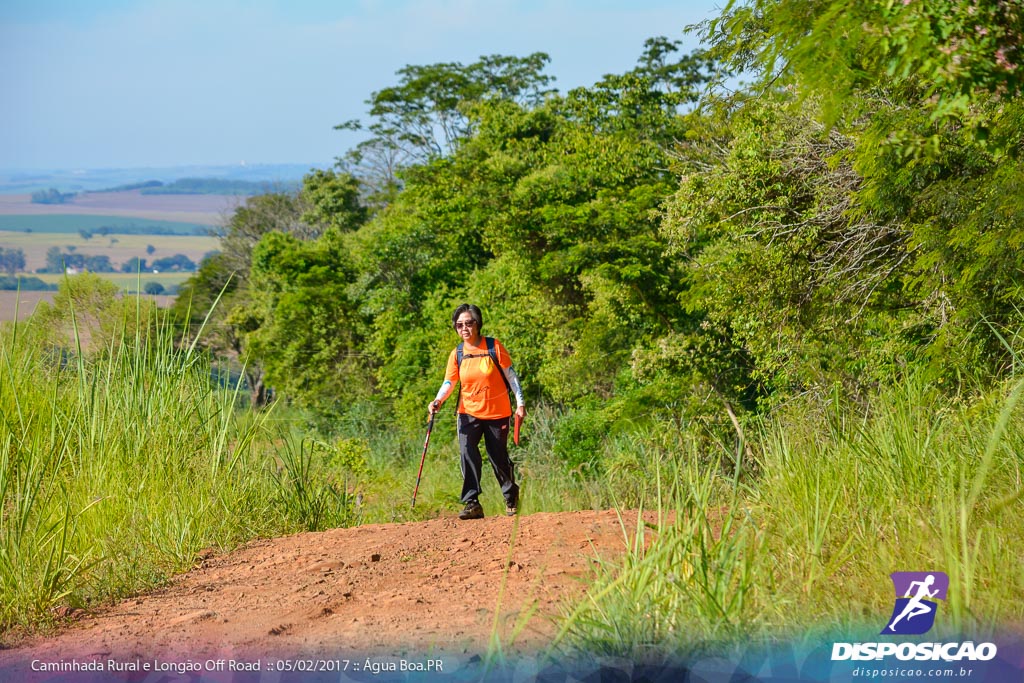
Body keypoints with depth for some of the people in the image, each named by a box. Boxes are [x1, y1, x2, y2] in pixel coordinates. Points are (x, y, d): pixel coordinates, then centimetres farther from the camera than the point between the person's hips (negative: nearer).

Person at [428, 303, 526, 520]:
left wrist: (520, 403, -3)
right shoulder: (457, 354, 0)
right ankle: (472, 504, -13)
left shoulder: (494, 347, -7)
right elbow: (449, 382, -3)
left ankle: (511, 498, 30)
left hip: (497, 413, -2)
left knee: (499, 458, 6)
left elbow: (511, 376, -2)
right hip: (468, 413, 2)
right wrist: (438, 400, -21)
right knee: (467, 455, -16)